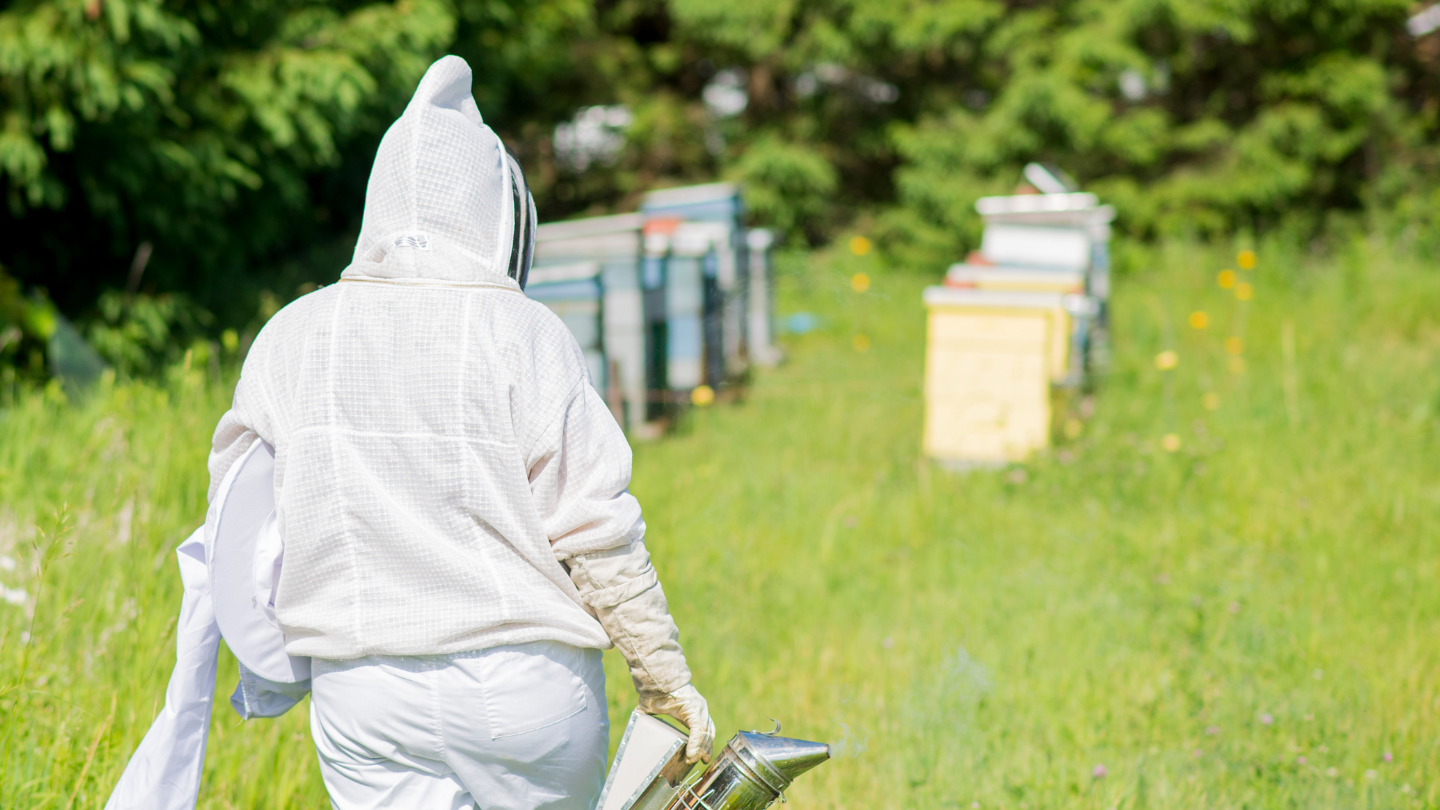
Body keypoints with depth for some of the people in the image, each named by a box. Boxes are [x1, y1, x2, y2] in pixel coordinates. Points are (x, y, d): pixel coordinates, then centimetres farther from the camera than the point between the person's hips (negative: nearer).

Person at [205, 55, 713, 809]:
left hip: (363, 688, 2)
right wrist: (666, 677, 1)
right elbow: (597, 530, -9)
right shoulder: (524, 337, -10)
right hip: (526, 681, -2)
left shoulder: (292, 335, 2)